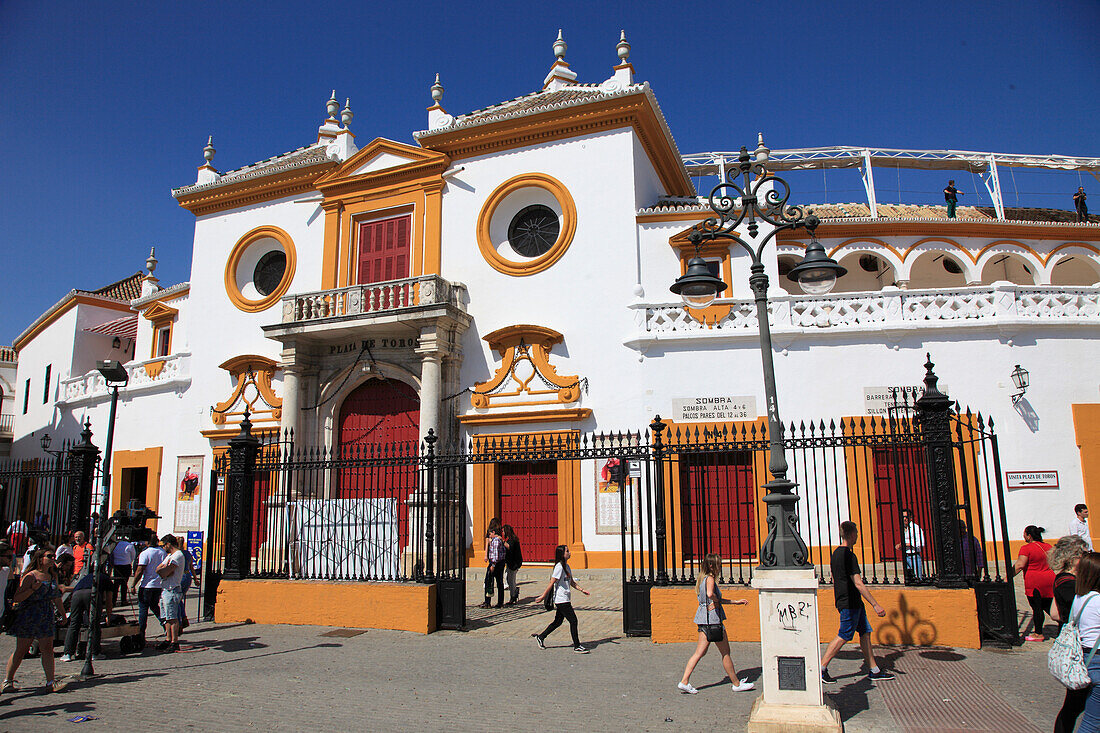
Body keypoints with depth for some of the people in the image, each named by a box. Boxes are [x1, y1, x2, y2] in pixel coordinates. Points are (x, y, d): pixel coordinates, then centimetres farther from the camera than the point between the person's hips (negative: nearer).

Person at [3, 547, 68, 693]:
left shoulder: (53, 576, 12)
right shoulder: (30, 576, -9)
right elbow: (16, 598, -13)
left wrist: (62, 613, 23)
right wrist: (33, 589, -24)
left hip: (47, 618, 5)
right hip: (28, 617, -5)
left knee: (47, 648, -1)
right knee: (21, 650, 2)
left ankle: (51, 682, -4)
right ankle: (7, 681, 18)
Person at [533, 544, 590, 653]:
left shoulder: (567, 566, 12)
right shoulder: (559, 567, -16)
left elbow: (572, 582, 21)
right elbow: (551, 583, -16)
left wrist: (581, 589, 10)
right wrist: (543, 596, -14)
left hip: (565, 599, 9)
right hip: (561, 600, -9)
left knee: (558, 621, 15)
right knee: (573, 621, -6)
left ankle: (541, 637, 26)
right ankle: (577, 646, 1)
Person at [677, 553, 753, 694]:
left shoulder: (704, 578, 14)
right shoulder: (710, 579, -15)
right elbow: (710, 594, -37)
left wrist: (735, 602, 27)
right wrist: (716, 602, -16)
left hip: (704, 619, 9)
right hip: (712, 618, -9)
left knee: (699, 653, 9)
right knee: (725, 652, 6)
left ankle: (684, 682, 5)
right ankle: (736, 684, 19)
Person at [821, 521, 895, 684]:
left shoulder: (836, 553, 11)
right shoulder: (849, 555, -20)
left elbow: (835, 580, 19)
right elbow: (858, 584, -22)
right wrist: (875, 605, -18)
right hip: (850, 603, -10)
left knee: (865, 633, 13)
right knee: (843, 637, -4)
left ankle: (874, 671, 19)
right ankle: (821, 669, 1)